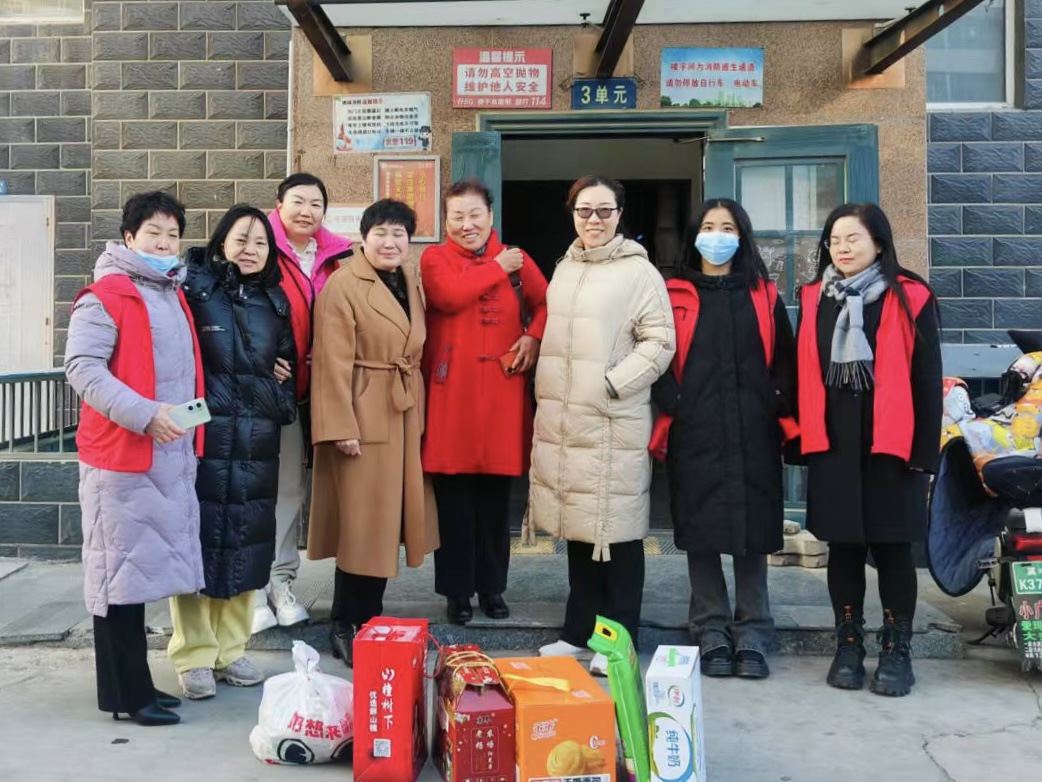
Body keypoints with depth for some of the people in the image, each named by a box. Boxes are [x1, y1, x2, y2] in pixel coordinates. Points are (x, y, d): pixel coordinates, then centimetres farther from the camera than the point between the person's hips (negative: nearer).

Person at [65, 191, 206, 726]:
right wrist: (144, 414, -24)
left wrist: (190, 424, 14)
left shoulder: (175, 296, 18)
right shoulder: (105, 295, -8)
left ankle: (136, 685, 22)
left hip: (172, 457, 8)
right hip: (119, 456, -8)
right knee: (121, 571, -1)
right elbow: (82, 367, -17)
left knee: (145, 567, 12)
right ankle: (125, 695, 7)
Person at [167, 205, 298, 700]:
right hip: (201, 436, -4)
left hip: (256, 442, 4)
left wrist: (283, 404, 9)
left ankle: (231, 650, 21)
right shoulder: (193, 290, -1)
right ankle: (194, 655, 12)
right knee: (197, 540, -1)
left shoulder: (275, 302, 14)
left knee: (244, 543, 8)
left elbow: (288, 363, 24)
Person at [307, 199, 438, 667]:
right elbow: (333, 363, -15)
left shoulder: (411, 282, 13)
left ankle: (370, 621, 25)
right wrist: (341, 427, -19)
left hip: (406, 415, 7)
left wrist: (419, 411, 11)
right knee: (362, 524, -2)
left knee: (388, 520, 12)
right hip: (363, 416, -7)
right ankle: (347, 629, 11)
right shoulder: (343, 286, -10)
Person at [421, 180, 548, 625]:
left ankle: (492, 587, 23)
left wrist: (534, 337, -10)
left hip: (501, 391, 2)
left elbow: (545, 303, 9)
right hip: (451, 392, -2)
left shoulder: (516, 259, 13)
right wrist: (497, 267, -6)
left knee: (496, 496, 9)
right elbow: (449, 295, -16)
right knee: (454, 497, 2)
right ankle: (457, 591, 16)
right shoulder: (435, 259, 4)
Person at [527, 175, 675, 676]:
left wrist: (613, 384, -15)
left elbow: (660, 342, -9)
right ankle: (579, 631, 25)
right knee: (577, 525, 13)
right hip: (561, 418, 6)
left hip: (614, 422, -6)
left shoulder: (639, 271, -4)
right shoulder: (564, 268, 16)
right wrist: (548, 394, 15)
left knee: (617, 528, -1)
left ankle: (619, 639, 12)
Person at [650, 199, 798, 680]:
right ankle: (711, 632, 15)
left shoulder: (763, 296, 12)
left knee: (752, 530, 4)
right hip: (694, 435, -1)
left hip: (752, 435, 1)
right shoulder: (675, 296, 8)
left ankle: (752, 635, 15)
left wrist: (783, 414, -2)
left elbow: (784, 361, 10)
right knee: (700, 532, 3)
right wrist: (672, 405, -10)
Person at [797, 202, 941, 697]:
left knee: (892, 547, 6)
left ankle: (896, 649, 19)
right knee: (843, 545, 10)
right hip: (832, 444, 3)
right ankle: (848, 645, 22)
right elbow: (802, 372, 9)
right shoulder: (814, 299, 7)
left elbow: (927, 380, -3)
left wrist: (925, 450, -6)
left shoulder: (910, 299, -2)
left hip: (891, 446, -2)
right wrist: (799, 437, 5)